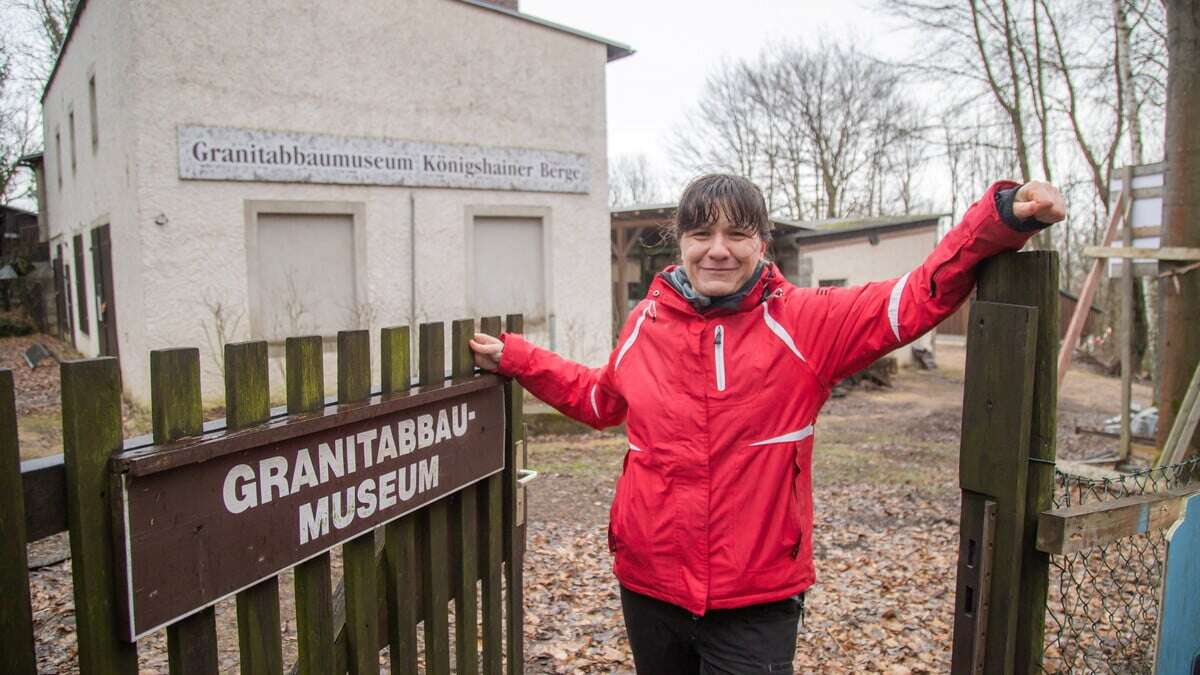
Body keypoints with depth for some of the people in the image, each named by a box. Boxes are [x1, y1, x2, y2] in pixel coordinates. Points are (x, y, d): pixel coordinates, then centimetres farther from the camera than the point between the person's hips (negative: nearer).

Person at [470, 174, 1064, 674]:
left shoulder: (803, 322, -9)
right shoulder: (646, 321, 1)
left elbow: (920, 298, -13)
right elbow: (599, 398, 18)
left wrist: (1001, 219, -26)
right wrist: (515, 357, 18)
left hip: (757, 599, -3)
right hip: (648, 583, 4)